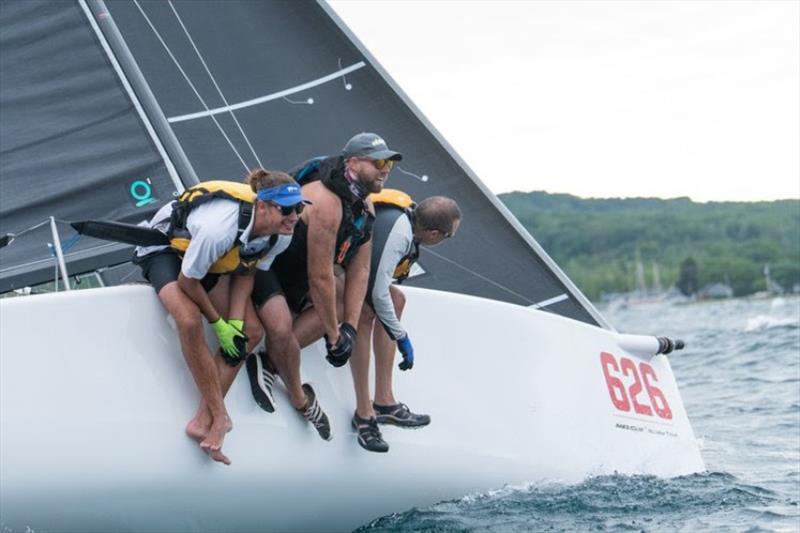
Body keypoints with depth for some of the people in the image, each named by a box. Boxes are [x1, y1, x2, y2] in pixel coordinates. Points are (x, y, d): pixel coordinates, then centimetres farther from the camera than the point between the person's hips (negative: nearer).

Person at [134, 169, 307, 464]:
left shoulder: (280, 235, -21)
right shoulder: (219, 227, -42)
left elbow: (246, 273, -5)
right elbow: (188, 281, -28)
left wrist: (236, 321, -17)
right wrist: (219, 324, -17)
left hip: (216, 262, 7)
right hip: (166, 249, -7)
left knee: (251, 331, -8)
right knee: (189, 321, -33)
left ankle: (203, 421, -6)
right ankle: (219, 416, -21)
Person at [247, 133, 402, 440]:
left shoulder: (365, 207, -1)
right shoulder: (326, 202, -31)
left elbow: (359, 269, 0)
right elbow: (320, 276, -28)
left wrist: (349, 327, -10)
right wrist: (333, 335, -20)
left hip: (298, 264, 10)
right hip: (262, 261, -10)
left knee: (346, 300, -4)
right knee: (282, 328, -28)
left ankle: (269, 362, -9)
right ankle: (301, 401, 0)